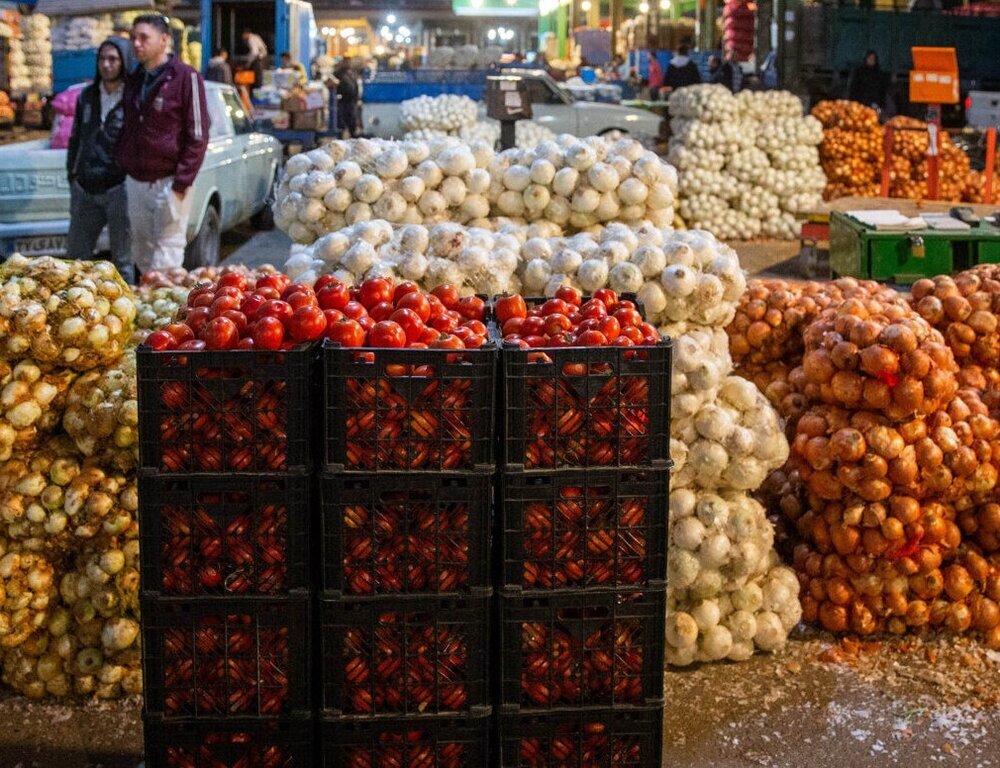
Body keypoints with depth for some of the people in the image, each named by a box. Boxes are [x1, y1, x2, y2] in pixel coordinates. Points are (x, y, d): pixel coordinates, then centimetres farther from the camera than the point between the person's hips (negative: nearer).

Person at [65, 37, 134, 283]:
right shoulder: (87, 96, 14)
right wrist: (72, 173, 16)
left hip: (119, 189, -6)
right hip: (85, 189, 6)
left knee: (123, 261, 1)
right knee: (75, 256, 12)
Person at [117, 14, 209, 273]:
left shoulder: (186, 77, -7)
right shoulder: (133, 81, 13)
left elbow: (198, 135, -11)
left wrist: (181, 183, -15)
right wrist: (123, 168, 13)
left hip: (168, 182, -7)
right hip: (135, 182, 7)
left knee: (166, 260, -7)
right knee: (142, 255, 11)